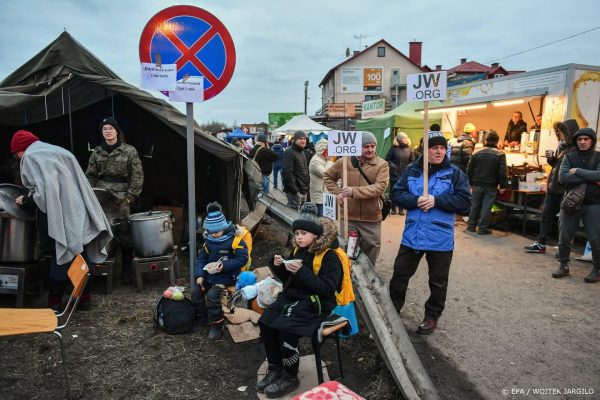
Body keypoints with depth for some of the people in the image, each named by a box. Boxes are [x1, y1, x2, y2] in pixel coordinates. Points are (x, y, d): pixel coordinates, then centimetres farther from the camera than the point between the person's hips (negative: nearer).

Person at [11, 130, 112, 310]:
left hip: (60, 216, -7)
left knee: (60, 257, 2)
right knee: (81, 255, 12)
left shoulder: (30, 156, -3)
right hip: (78, 213, 7)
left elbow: (42, 193, -14)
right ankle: (85, 297, 20)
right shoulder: (58, 151, 19)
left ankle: (55, 302, 12)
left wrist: (25, 200, 3)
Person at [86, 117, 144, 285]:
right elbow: (90, 176, 15)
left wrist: (130, 196, -7)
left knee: (124, 234, -4)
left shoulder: (129, 151, 0)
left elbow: (137, 176, -2)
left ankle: (127, 269, 10)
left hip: (121, 200, -3)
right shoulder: (97, 152, 11)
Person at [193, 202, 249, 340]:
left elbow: (242, 259, -18)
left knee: (212, 295, -24)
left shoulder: (234, 238, -17)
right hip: (210, 274, 7)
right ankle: (203, 319, 18)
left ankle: (217, 325, -4)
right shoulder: (208, 240, 3)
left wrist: (224, 266, -26)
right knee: (195, 292, -4)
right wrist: (199, 275, -9)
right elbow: (201, 259, 7)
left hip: (226, 275, -7)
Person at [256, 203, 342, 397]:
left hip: (315, 304, -7)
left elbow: (327, 289, -22)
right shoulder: (299, 250, 9)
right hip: (292, 297, 7)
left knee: (285, 329, -26)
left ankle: (290, 378, -3)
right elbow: (288, 279, 17)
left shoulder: (329, 256, -13)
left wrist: (302, 271, -29)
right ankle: (275, 368, 6)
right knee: (265, 323, -13)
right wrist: (278, 266, -4)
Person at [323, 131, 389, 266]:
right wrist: (337, 193, -1)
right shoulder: (344, 161, 0)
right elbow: (327, 176, 14)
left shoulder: (382, 164, -6)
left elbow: (379, 187, -19)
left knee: (372, 249, 12)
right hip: (348, 217, 1)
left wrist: (354, 191, -28)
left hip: (371, 219, -1)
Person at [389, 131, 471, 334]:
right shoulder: (412, 170, 2)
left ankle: (432, 316, 33)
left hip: (440, 239, -2)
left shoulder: (454, 173, -4)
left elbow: (465, 201, -10)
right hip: (412, 235, 2)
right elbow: (396, 194, 0)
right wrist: (416, 200, -18)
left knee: (438, 282, 13)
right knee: (400, 274, 13)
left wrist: (436, 201, -20)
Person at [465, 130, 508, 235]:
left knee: (475, 205, 12)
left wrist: (471, 183, 11)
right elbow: (502, 172, -10)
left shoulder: (477, 153, 1)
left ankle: (471, 226, 16)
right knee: (486, 207, 3)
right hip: (491, 186, -2)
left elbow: (469, 169, 3)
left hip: (477, 184, 2)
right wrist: (503, 185, -3)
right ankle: (483, 228, 6)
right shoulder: (500, 154, -7)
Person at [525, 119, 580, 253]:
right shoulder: (562, 145, 11)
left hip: (565, 190, -8)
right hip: (553, 187, 8)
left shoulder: (577, 149, -15)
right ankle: (540, 243, 21)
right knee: (546, 215, 12)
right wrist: (551, 157, 2)